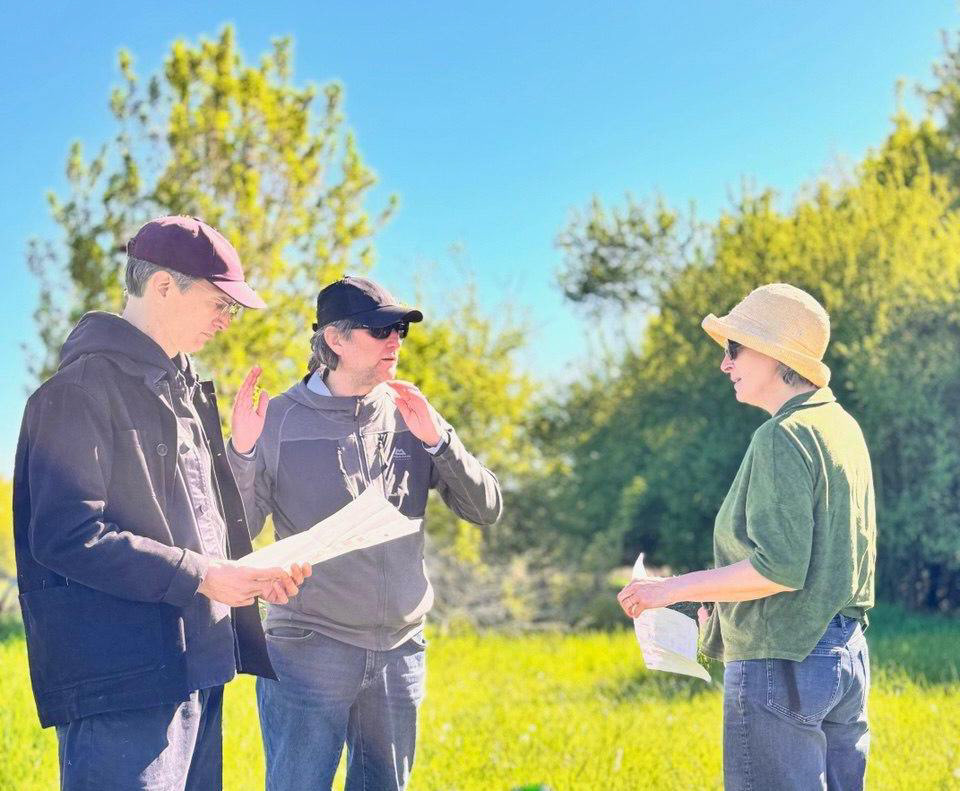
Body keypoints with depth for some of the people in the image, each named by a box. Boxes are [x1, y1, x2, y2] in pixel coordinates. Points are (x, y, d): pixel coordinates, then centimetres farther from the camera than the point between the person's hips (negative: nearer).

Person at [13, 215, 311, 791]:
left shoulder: (182, 390, 19)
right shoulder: (84, 388, -11)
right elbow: (65, 537, -19)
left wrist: (254, 571, 9)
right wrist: (199, 575, -18)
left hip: (197, 670, 10)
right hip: (124, 685, -9)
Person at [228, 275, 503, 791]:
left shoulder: (411, 417, 6)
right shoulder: (280, 420, -4)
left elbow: (487, 509, 4)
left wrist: (438, 439, -11)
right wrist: (241, 452, -20)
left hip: (401, 652, 4)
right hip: (308, 650, -4)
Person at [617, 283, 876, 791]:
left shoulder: (782, 437, -15)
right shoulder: (842, 427, 12)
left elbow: (779, 567, -22)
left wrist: (673, 589, -14)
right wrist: (728, 604, 22)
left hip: (782, 666, -9)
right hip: (847, 653, 9)